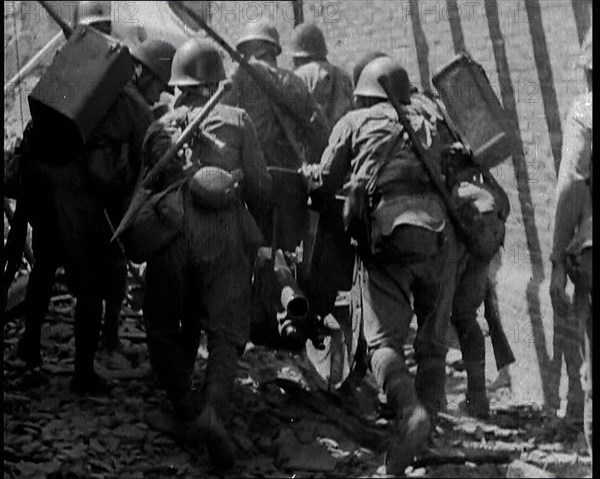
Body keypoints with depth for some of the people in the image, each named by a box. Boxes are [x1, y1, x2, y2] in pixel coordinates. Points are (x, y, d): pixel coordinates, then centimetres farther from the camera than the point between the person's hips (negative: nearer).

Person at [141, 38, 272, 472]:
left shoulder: (159, 128, 8)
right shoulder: (237, 121, 4)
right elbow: (260, 190, 1)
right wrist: (249, 212, 22)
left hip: (170, 238, 1)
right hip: (225, 239, -1)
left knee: (166, 329, 15)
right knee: (225, 331, 1)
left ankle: (186, 412, 4)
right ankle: (215, 409, -22)